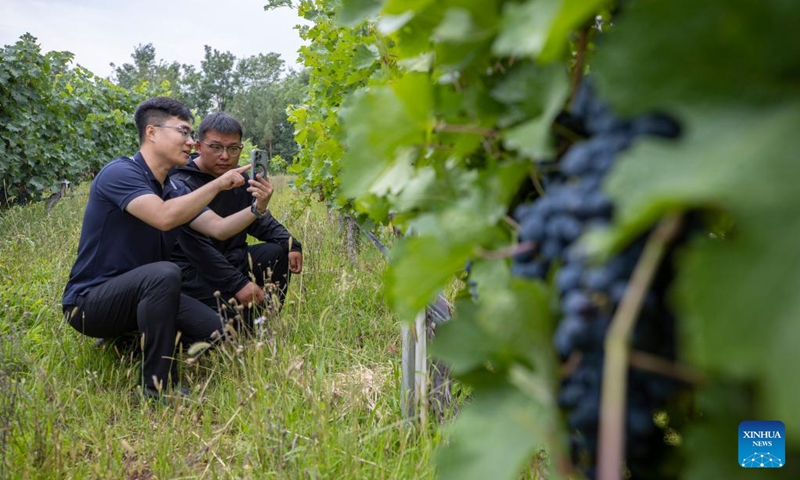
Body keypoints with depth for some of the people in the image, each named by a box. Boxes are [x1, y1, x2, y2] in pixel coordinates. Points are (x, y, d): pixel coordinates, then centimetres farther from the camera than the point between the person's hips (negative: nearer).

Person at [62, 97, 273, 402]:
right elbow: (164, 217, -34)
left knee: (212, 331, -4)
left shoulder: (173, 189, 6)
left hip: (139, 293, 8)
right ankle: (158, 386, -23)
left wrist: (256, 208, -16)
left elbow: (219, 228, 2)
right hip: (89, 301, -8)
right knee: (165, 273, -35)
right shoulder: (120, 173, -19)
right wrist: (218, 184, -26)